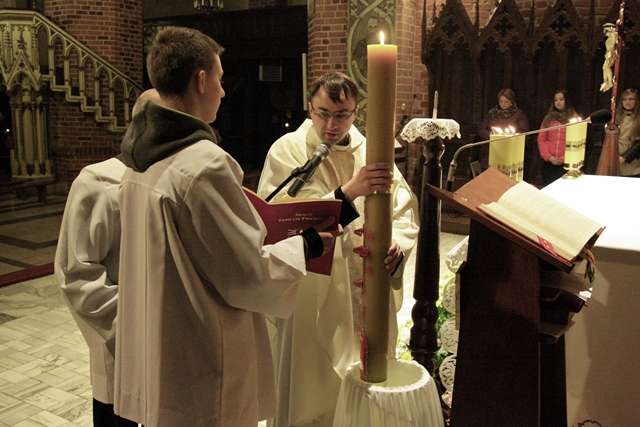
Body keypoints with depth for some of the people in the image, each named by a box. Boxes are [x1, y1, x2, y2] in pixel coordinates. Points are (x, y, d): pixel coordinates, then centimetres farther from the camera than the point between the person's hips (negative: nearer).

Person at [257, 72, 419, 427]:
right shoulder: (286, 151, -8)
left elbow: (404, 210, -1)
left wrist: (396, 244, -24)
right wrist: (347, 192, -34)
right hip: (309, 296, -4)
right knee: (309, 391, 8)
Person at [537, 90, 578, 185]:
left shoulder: (574, 118, 5)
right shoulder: (548, 118, 12)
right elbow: (541, 139, 7)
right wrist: (549, 157, -5)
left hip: (566, 163, -2)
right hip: (548, 162, 2)